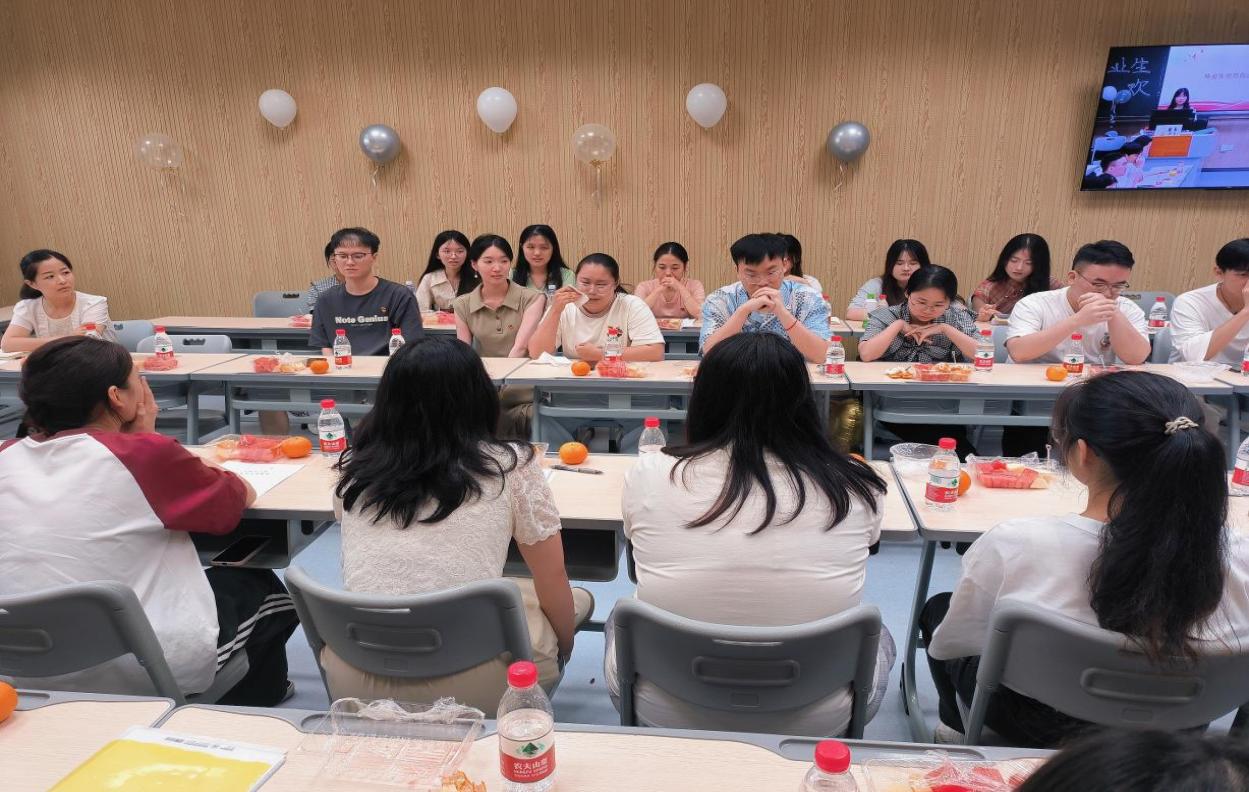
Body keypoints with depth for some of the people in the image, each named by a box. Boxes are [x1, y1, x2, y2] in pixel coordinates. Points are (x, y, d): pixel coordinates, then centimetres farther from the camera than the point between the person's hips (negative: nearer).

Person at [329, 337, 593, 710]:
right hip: (465, 686, -4)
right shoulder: (512, 466, -7)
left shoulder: (352, 469, 2)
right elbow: (553, 580, 2)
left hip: (354, 682, 5)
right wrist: (564, 650, 20)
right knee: (576, 599, 22)